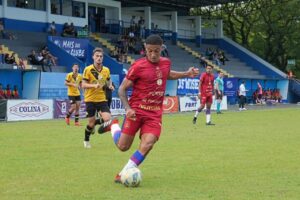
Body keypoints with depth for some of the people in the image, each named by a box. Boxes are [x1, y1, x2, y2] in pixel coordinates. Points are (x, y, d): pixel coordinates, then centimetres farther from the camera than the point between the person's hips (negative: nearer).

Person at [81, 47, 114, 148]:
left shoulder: (106, 70, 3)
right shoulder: (88, 70, -9)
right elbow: (83, 85, -12)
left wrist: (110, 85, -1)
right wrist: (94, 85, -29)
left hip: (102, 99, 3)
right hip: (90, 99, -3)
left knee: (107, 119, -14)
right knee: (91, 122, -1)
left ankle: (94, 123, 21)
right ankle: (86, 140, 26)